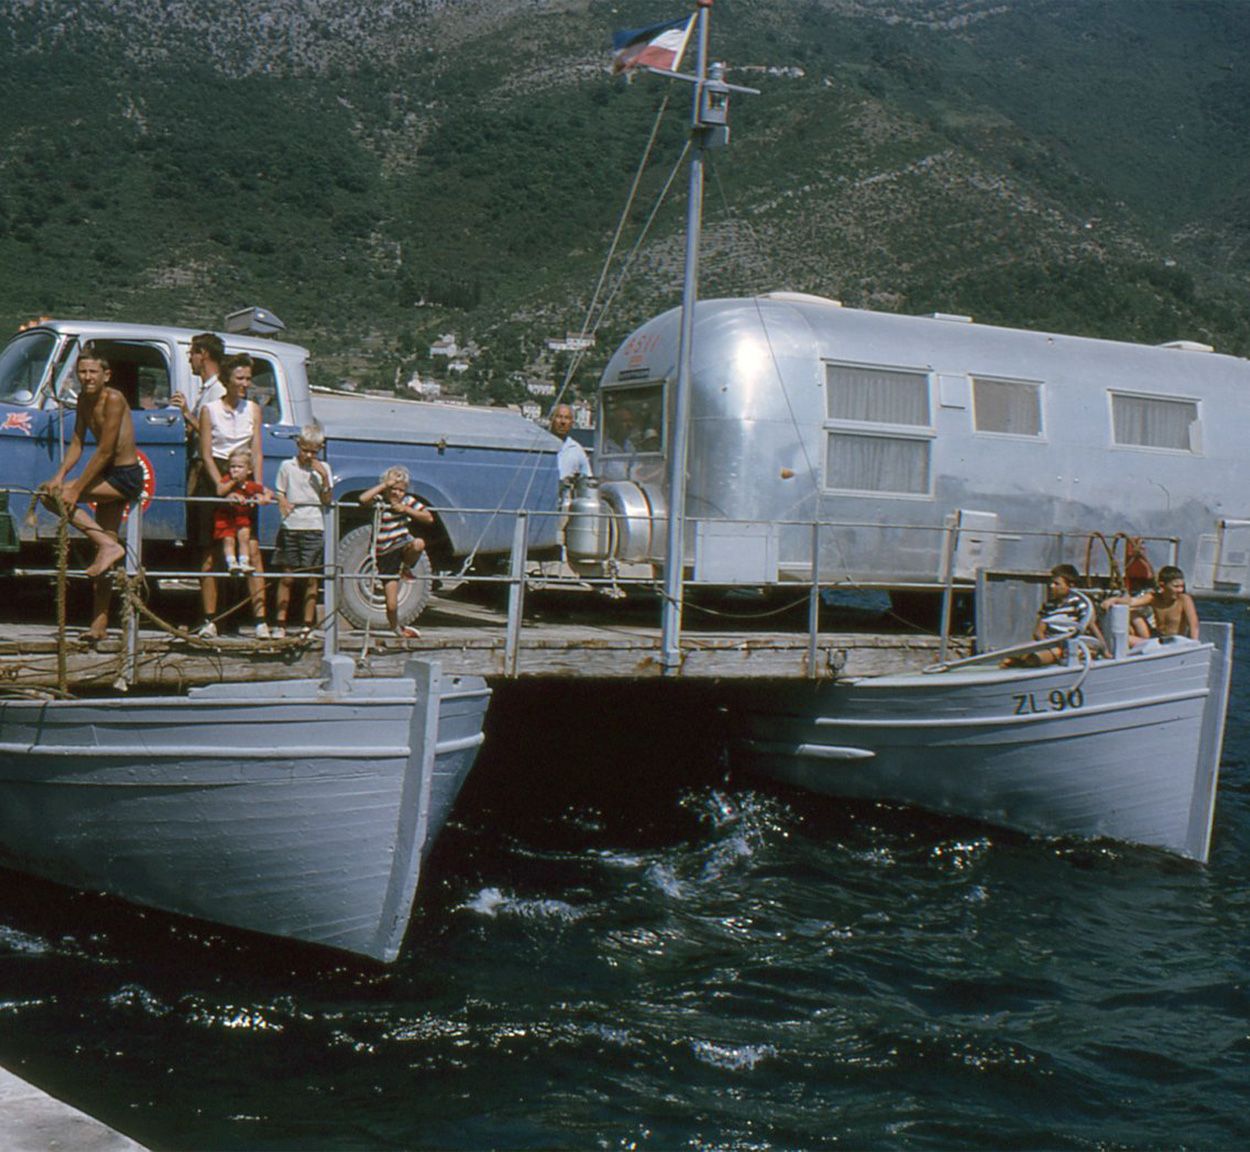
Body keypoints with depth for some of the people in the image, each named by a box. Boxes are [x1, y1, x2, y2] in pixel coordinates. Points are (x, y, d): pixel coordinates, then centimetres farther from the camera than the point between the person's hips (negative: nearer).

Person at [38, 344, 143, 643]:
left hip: (126, 476, -9)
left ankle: (108, 545, -13)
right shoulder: (84, 399, 7)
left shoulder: (113, 399, -18)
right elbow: (77, 444, 5)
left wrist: (75, 489, -21)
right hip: (110, 476, 9)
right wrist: (60, 476, -12)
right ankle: (100, 625, 13)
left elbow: (105, 451, -21)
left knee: (50, 495, -16)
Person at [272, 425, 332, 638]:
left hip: (313, 527, 0)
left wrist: (324, 477, -9)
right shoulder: (287, 466, 7)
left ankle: (308, 625, 7)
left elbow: (327, 501, 2)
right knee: (287, 576, 0)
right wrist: (283, 506, -13)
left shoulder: (322, 469, 7)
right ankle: (280, 623, 4)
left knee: (311, 578, 1)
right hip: (290, 525, 0)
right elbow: (280, 494, 8)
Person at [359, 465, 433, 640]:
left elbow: (429, 518, -1)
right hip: (385, 554, -2)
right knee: (391, 604, -7)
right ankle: (396, 628, 23)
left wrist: (406, 509, -12)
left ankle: (406, 567, -6)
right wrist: (384, 485, -22)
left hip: (403, 545, 2)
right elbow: (363, 499, -28)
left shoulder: (408, 501, 3)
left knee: (419, 544, -38)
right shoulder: (379, 501, -6)